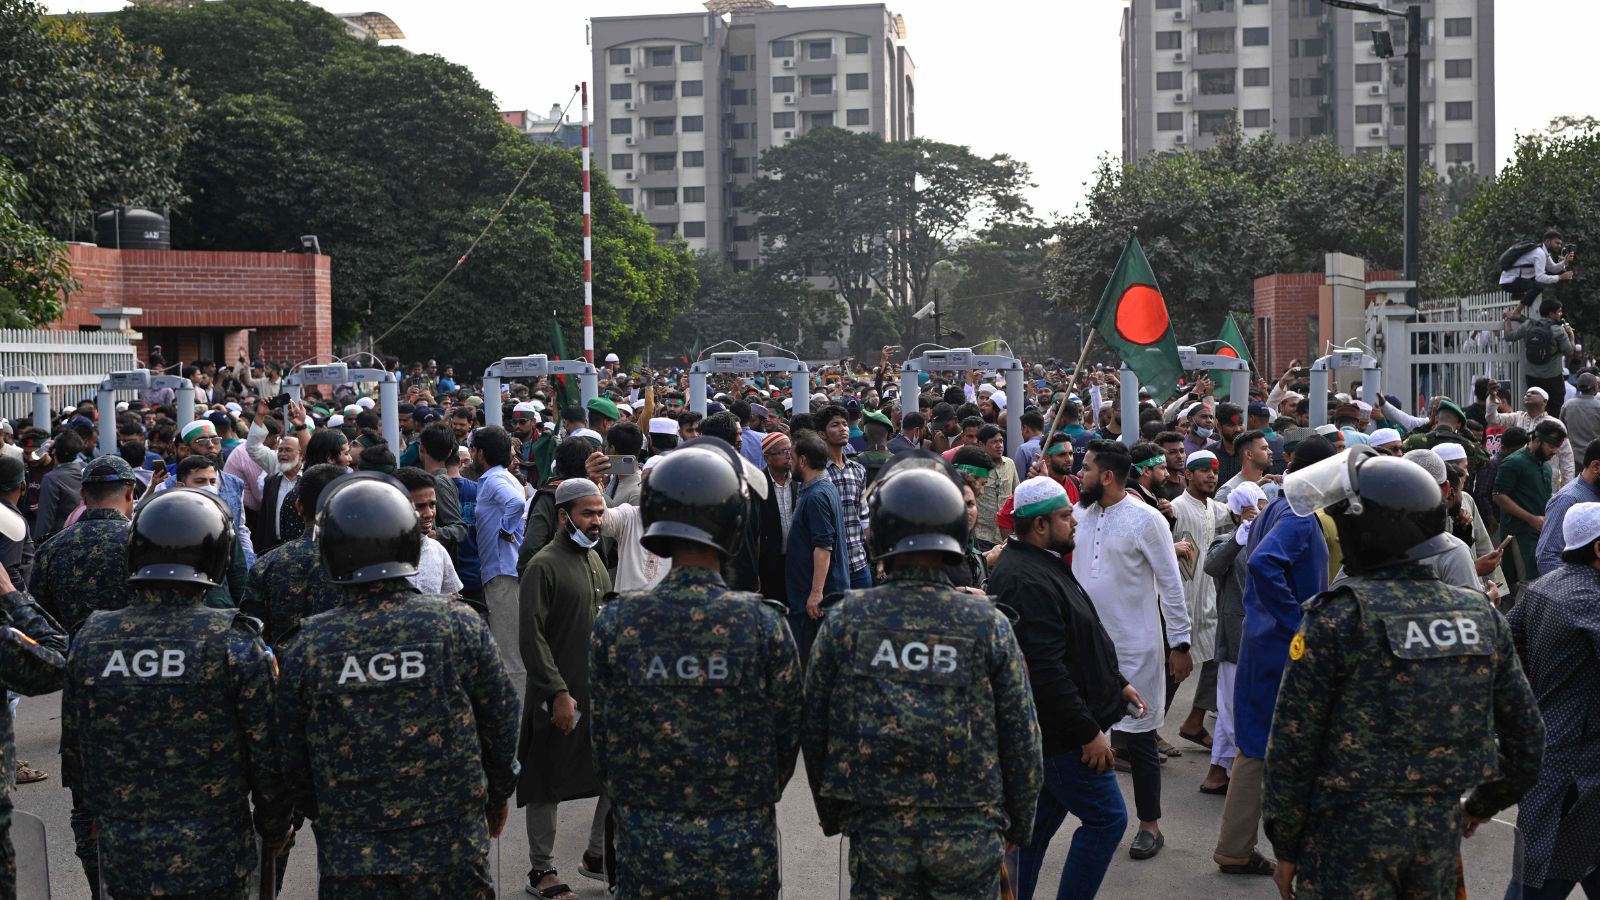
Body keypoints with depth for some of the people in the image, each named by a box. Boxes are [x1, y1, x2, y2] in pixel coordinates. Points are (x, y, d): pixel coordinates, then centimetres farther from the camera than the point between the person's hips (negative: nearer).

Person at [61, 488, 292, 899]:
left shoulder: (90, 639, -4)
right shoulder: (236, 644, -15)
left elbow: (73, 752, 6)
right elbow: (268, 754, -10)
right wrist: (275, 831, 7)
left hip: (122, 862, 3)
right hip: (213, 863, -3)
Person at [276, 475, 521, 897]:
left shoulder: (307, 645, -8)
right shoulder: (459, 625, -11)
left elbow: (294, 759, 2)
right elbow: (502, 725, -1)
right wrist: (496, 799, 17)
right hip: (453, 857, 0)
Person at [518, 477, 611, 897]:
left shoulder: (594, 560, 11)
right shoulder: (544, 566, -13)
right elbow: (532, 638, -17)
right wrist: (558, 693, -20)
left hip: (604, 691, 8)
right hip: (561, 695, -7)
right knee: (548, 784, 5)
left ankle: (598, 855, 27)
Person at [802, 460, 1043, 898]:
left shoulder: (844, 620, -5)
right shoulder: (989, 624, -6)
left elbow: (814, 731, 2)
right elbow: (1022, 738, -1)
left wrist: (832, 815, 16)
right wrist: (1019, 824, 13)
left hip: (876, 830, 1)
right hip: (968, 836, 0)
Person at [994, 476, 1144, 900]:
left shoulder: (1039, 565, 13)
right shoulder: (1027, 581, -23)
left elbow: (1075, 645, 24)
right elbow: (1047, 670, -27)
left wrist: (1116, 683, 22)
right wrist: (1089, 733, -22)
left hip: (1050, 732, 11)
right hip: (1060, 733, -11)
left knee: (1036, 826, 15)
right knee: (1106, 818, -2)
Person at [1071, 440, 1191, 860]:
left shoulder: (1145, 520, -13)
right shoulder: (1081, 514, 4)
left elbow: (1172, 584, -11)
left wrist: (1180, 643, -11)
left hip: (1134, 647, -6)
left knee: (1138, 738, 3)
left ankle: (1150, 824, 16)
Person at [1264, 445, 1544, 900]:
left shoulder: (1336, 618, -14)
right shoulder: (1482, 615, 1)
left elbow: (1293, 743, -11)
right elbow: (1526, 734, 8)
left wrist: (1286, 848, -1)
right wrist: (1483, 804, 24)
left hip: (1350, 832, -5)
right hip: (1443, 829, 5)